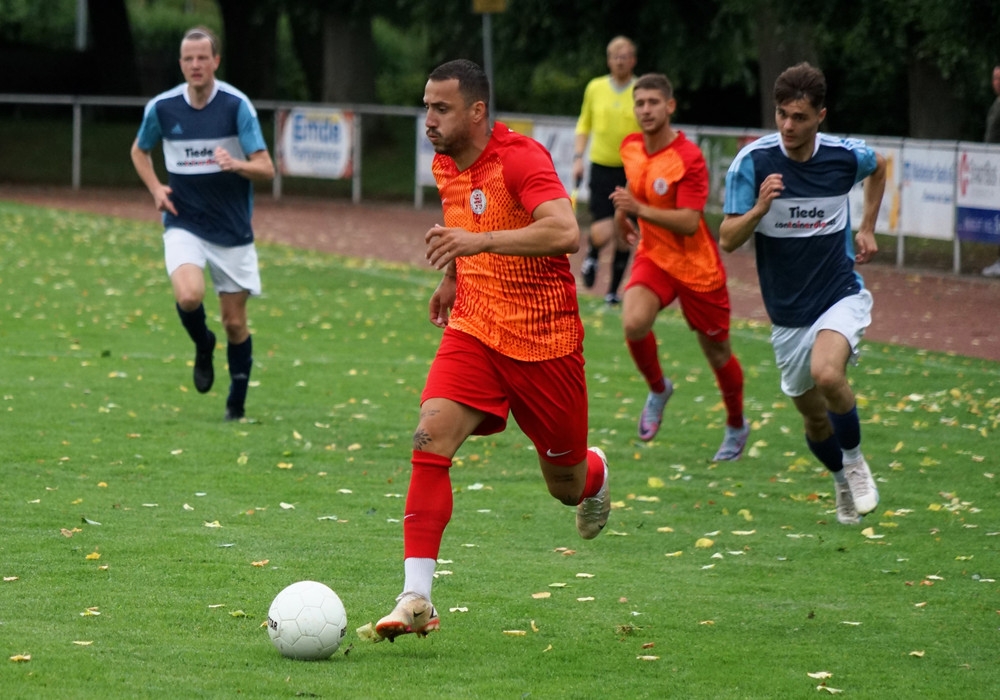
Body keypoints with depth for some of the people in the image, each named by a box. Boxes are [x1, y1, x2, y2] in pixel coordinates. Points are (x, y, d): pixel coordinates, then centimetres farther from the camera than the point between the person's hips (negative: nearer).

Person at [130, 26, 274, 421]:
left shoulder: (236, 105, -10)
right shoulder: (161, 107, -3)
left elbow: (266, 168, -12)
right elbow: (140, 151, 17)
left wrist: (236, 164, -33)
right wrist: (155, 188, 0)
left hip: (233, 229, 0)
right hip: (184, 224, 0)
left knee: (235, 322, 4)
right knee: (188, 295, -26)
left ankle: (237, 402, 24)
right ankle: (202, 345, 7)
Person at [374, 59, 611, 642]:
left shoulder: (521, 158, -18)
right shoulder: (447, 167, 6)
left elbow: (566, 232, -34)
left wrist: (479, 241, -41)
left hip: (545, 341, -5)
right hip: (474, 329, 5)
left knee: (566, 484, 10)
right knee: (431, 439, -20)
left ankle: (595, 475, 51)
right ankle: (416, 599, -23)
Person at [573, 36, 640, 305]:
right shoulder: (595, 88, 4)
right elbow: (584, 124, 15)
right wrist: (578, 157, 5)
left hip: (631, 171, 0)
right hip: (601, 167, 0)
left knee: (624, 237, 3)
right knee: (602, 233, -13)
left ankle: (614, 290, 18)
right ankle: (591, 258, 22)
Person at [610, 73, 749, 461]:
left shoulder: (689, 159, -22)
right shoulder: (631, 147, -1)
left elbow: (689, 222, -28)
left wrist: (638, 209, -35)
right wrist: (622, 210, 18)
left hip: (697, 267, -4)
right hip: (654, 257, 4)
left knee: (718, 353, 9)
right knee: (634, 323, -25)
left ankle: (736, 426, 34)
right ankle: (657, 389, 4)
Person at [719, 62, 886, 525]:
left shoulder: (845, 156, -9)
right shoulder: (752, 161, -14)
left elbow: (879, 167, 18)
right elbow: (727, 240, -15)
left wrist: (867, 228, 12)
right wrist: (760, 207, -33)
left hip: (841, 293, -2)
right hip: (788, 311, 2)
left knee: (826, 374, -30)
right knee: (813, 417, 11)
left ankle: (856, 460, -3)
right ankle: (844, 482, 41)